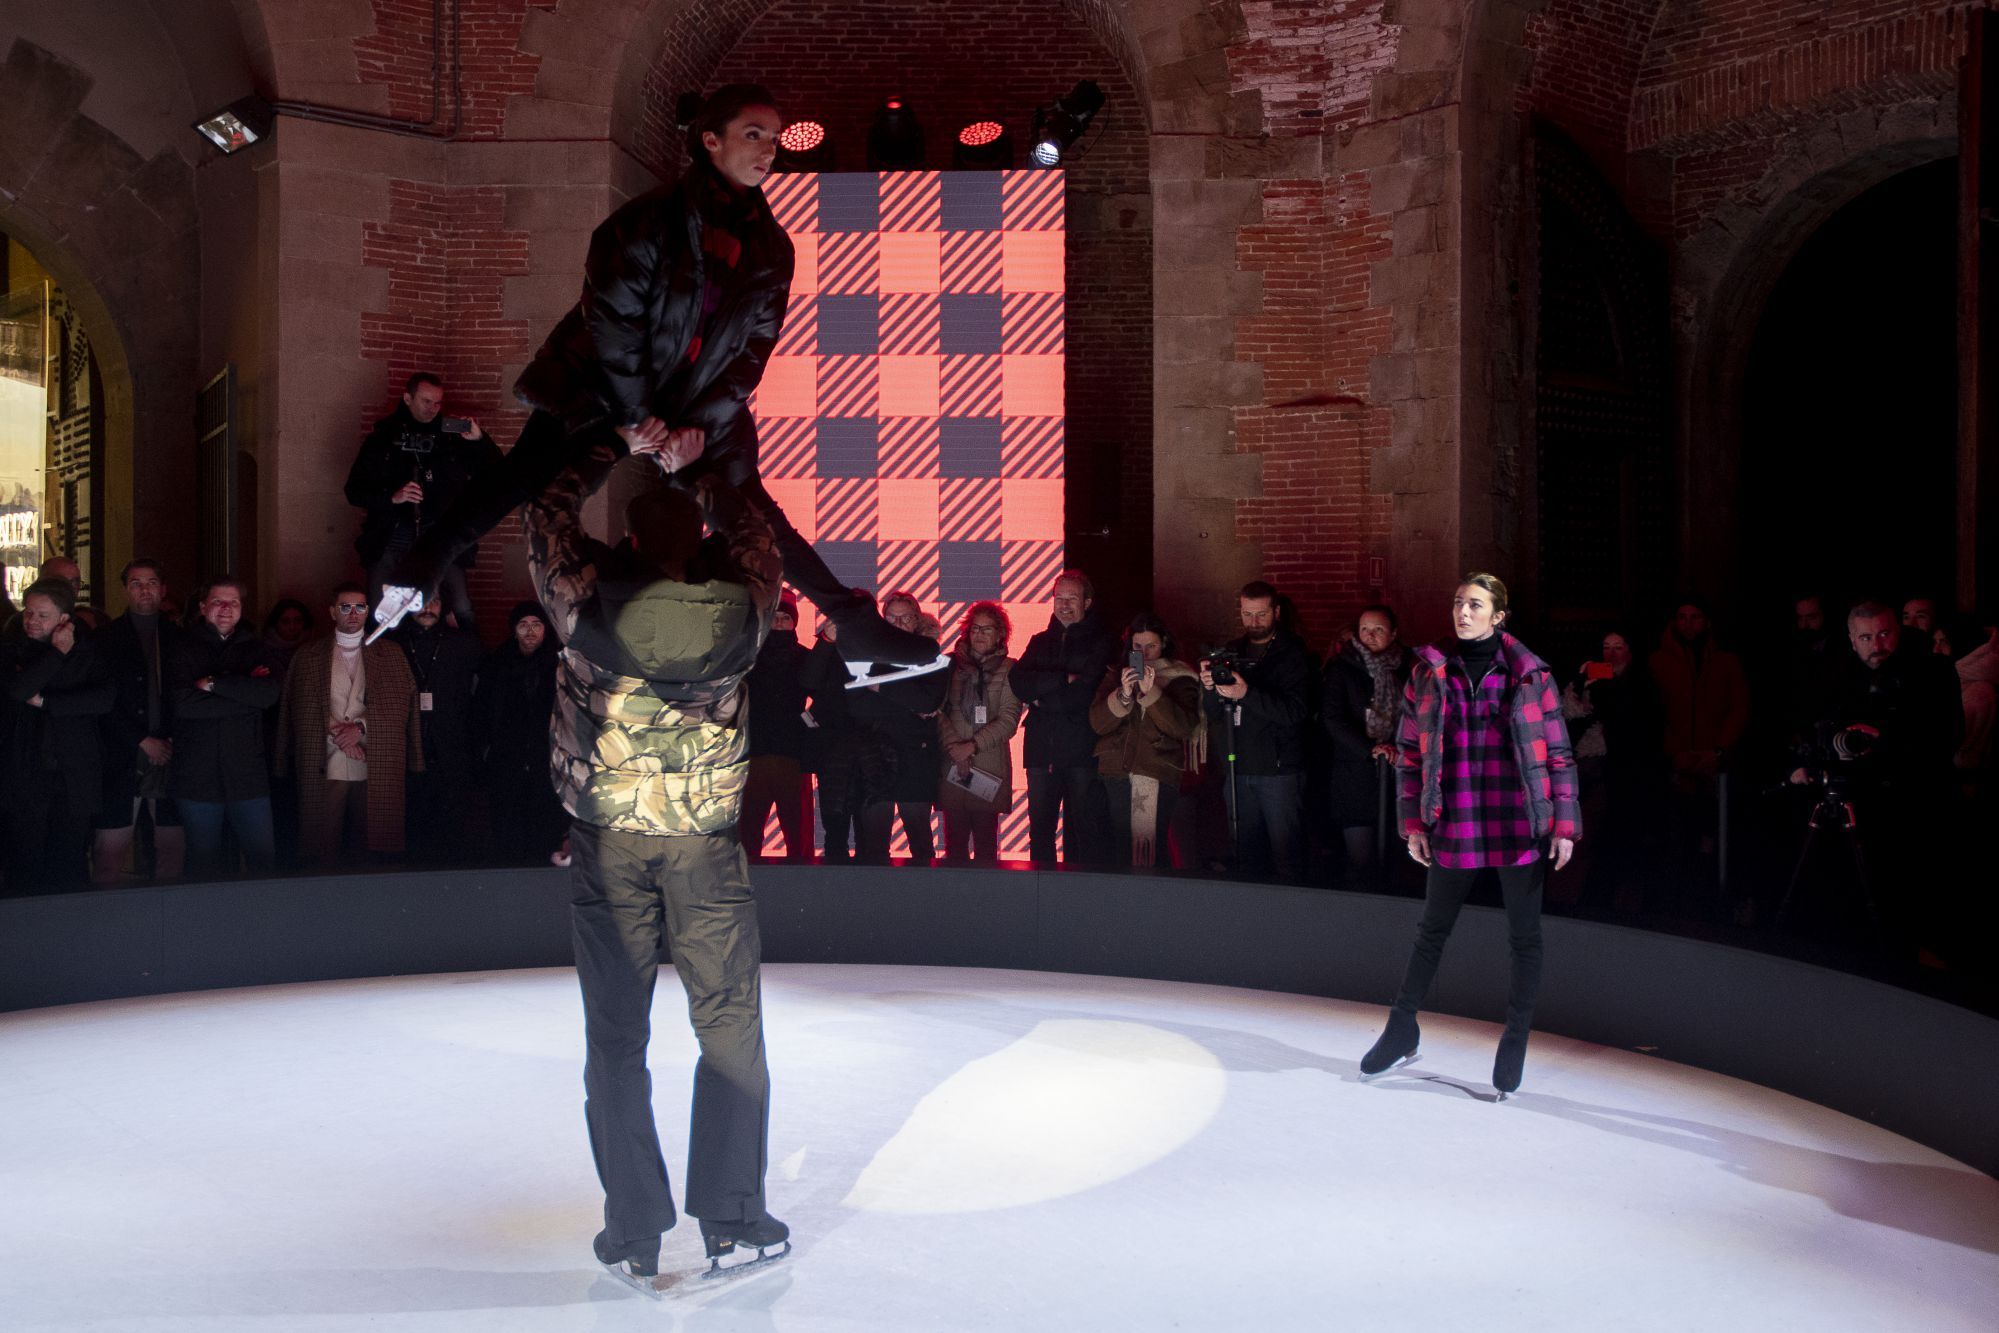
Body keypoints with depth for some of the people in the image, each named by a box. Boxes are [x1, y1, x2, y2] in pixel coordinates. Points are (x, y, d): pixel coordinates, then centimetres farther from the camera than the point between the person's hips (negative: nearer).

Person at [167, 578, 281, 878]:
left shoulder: (256, 647, 10)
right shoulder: (184, 648, 4)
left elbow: (270, 693, -8)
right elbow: (183, 703, -11)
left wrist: (214, 683, -10)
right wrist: (244, 693, -9)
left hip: (247, 772, 1)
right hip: (198, 774, -1)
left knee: (264, 858, -1)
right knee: (203, 862, 7)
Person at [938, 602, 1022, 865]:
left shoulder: (1008, 670, 5)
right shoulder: (951, 664, 10)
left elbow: (1008, 720, -2)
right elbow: (938, 711, 4)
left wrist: (973, 745, -10)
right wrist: (954, 746, -9)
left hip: (990, 767, -1)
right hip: (952, 764, 1)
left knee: (985, 842, -1)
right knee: (955, 838, -1)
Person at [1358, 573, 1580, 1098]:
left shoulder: (1530, 675, 0)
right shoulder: (1428, 673, 4)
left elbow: (1558, 755, 2)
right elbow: (1409, 753, 7)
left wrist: (1564, 825, -4)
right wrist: (1413, 823, 2)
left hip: (1521, 827, -1)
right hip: (1454, 828, 2)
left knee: (1524, 936, 6)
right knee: (1431, 931, 13)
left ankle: (1514, 1045, 19)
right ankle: (1402, 1032, 28)